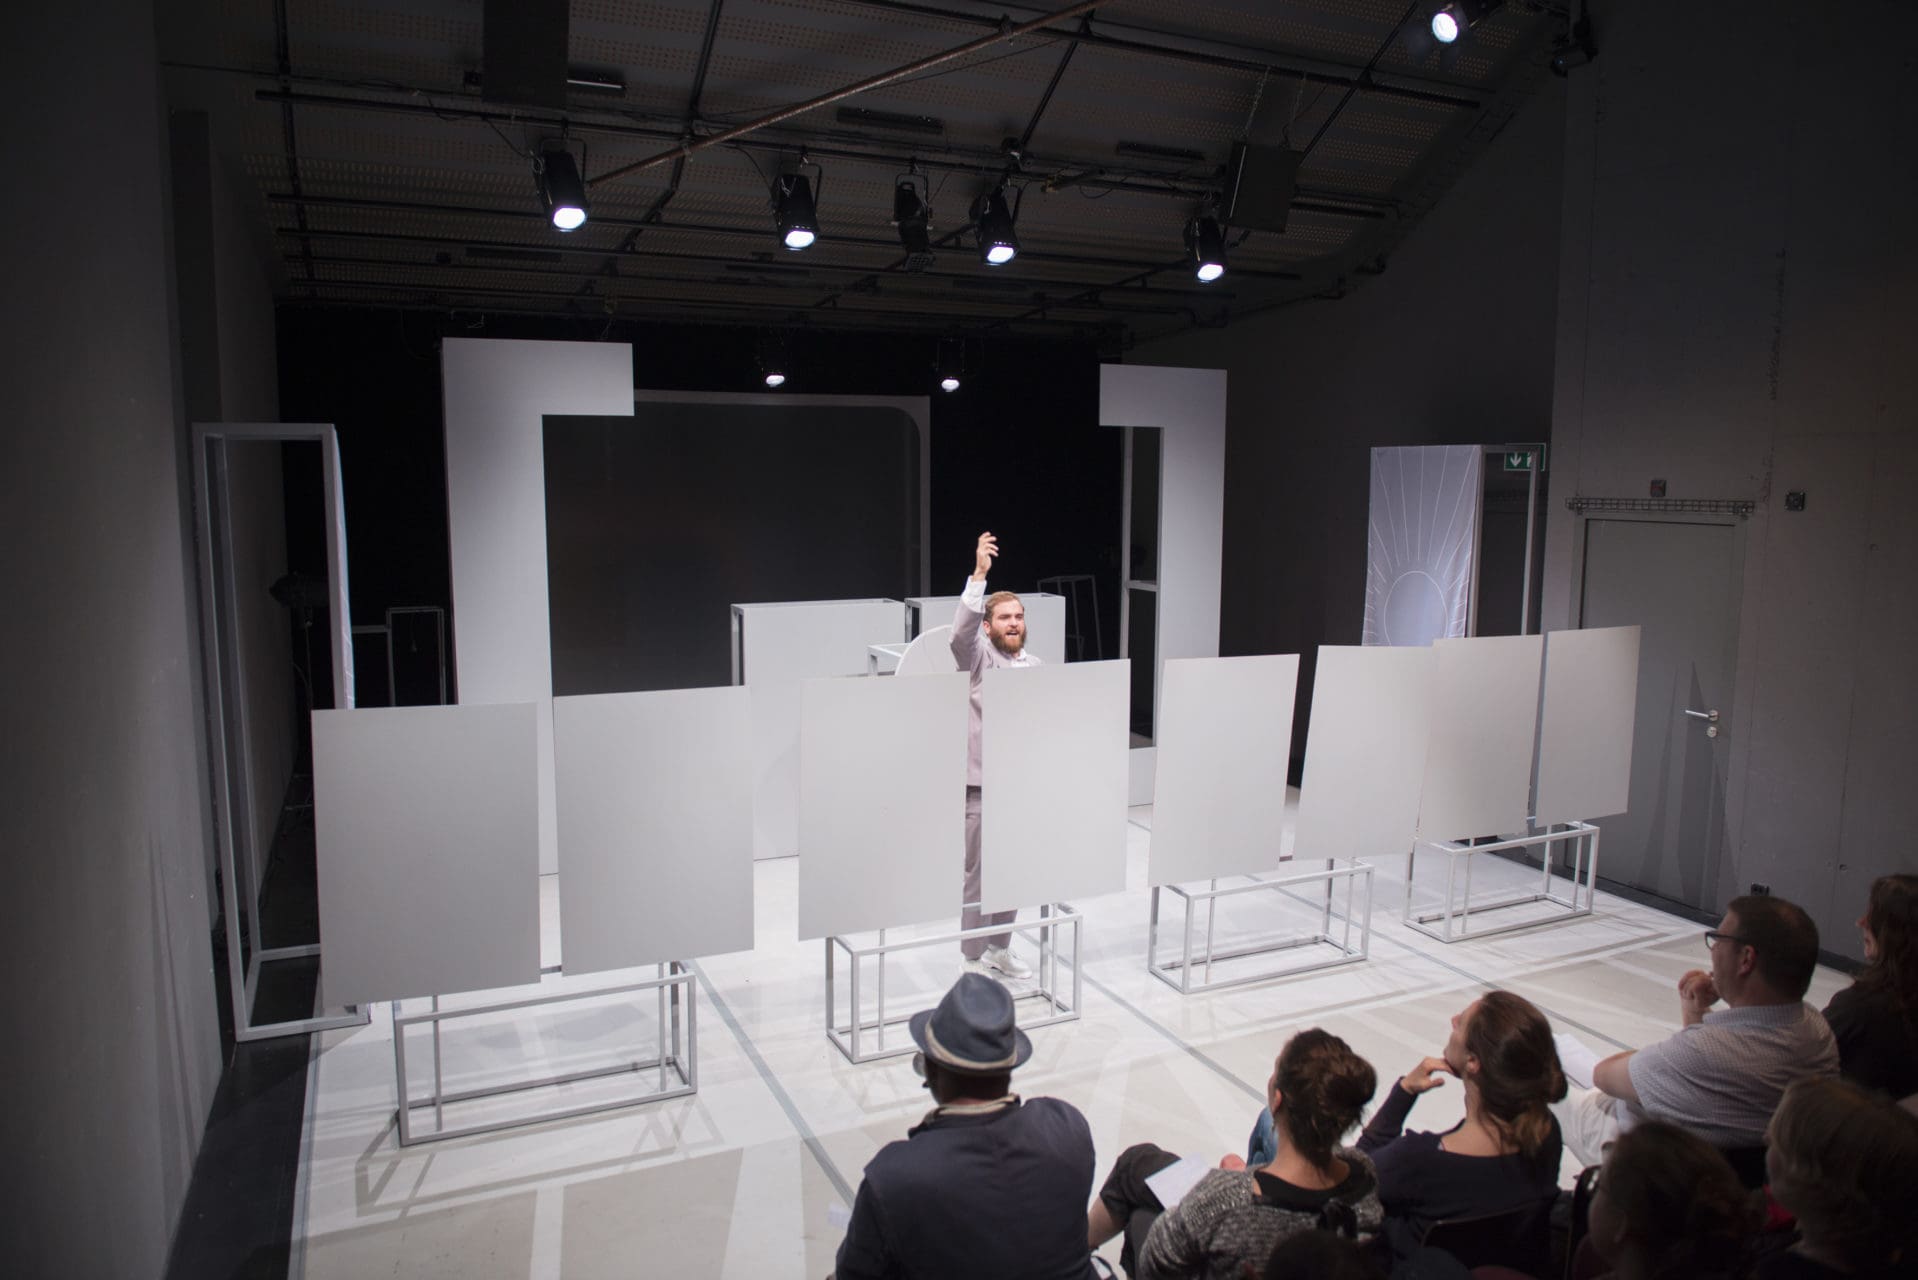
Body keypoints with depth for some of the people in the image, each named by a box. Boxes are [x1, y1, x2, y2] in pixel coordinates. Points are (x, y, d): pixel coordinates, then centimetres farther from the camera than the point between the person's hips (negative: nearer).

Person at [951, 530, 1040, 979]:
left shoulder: (1034, 665, 11)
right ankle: (972, 959, 15)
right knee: (979, 873, 2)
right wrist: (979, 574, -37)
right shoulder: (977, 657, -7)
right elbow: (961, 631, -30)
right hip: (981, 784, -6)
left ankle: (999, 948, 32)